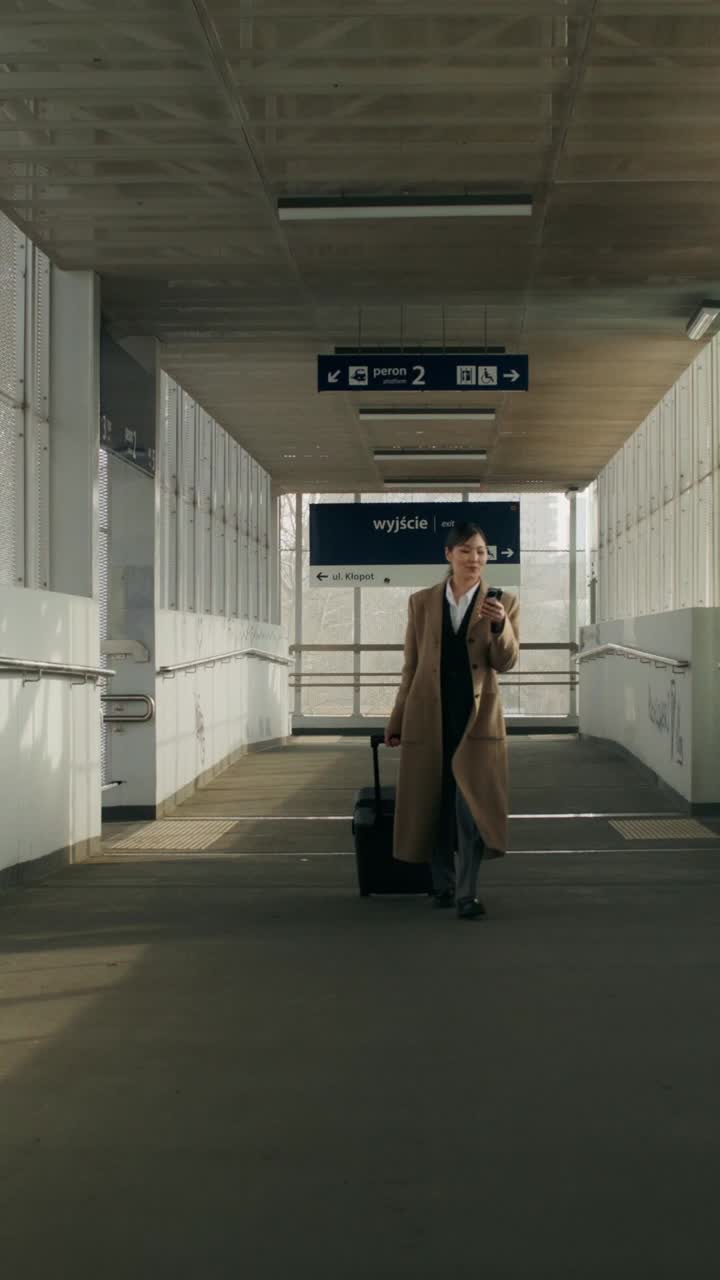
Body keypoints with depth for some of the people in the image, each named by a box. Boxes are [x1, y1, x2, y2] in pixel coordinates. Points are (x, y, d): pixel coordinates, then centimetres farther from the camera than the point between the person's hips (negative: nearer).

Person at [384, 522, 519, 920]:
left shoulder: (502, 602, 2)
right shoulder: (422, 602, 5)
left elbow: (506, 662, -5)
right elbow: (410, 667, 8)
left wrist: (500, 624, -24)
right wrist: (396, 721, 9)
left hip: (477, 716, -1)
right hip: (429, 716, 2)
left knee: (471, 804, -9)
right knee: (434, 804, 9)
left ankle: (466, 894, -4)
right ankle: (443, 885, 25)